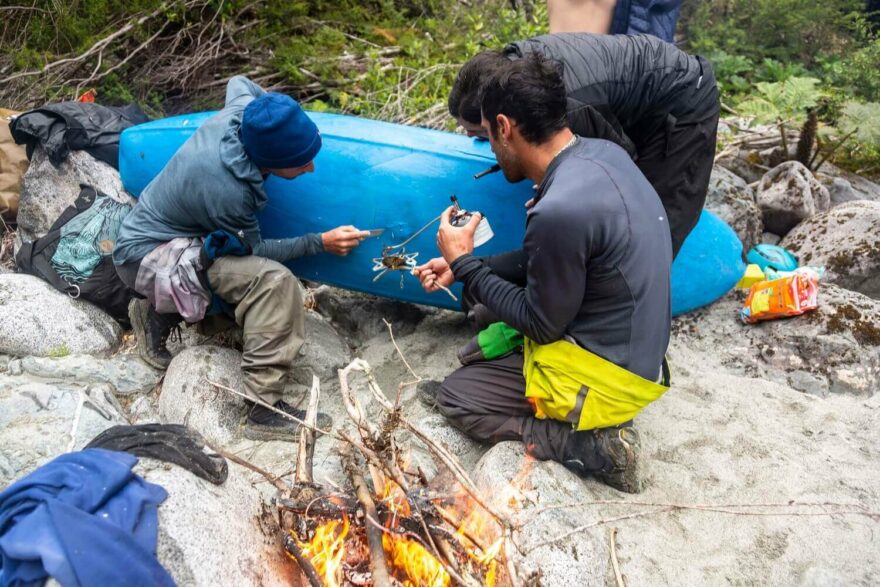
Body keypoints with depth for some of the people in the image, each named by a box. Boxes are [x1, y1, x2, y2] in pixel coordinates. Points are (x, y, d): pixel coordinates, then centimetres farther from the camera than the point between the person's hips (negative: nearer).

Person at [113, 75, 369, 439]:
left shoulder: (242, 109, -15)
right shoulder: (227, 192, -34)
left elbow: (239, 82, 12)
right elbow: (253, 251, -15)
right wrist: (320, 243, -13)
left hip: (151, 230, 9)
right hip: (146, 256, -9)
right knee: (273, 281, -27)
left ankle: (159, 313, 16)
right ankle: (265, 407, -22)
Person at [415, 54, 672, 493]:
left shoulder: (560, 211, -32)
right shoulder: (603, 153, -3)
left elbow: (541, 326, -17)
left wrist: (464, 262, -9)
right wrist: (462, 268, 5)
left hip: (602, 371, -9)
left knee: (454, 399, 4)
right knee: (480, 353, 23)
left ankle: (592, 447, -4)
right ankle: (594, 427, 12)